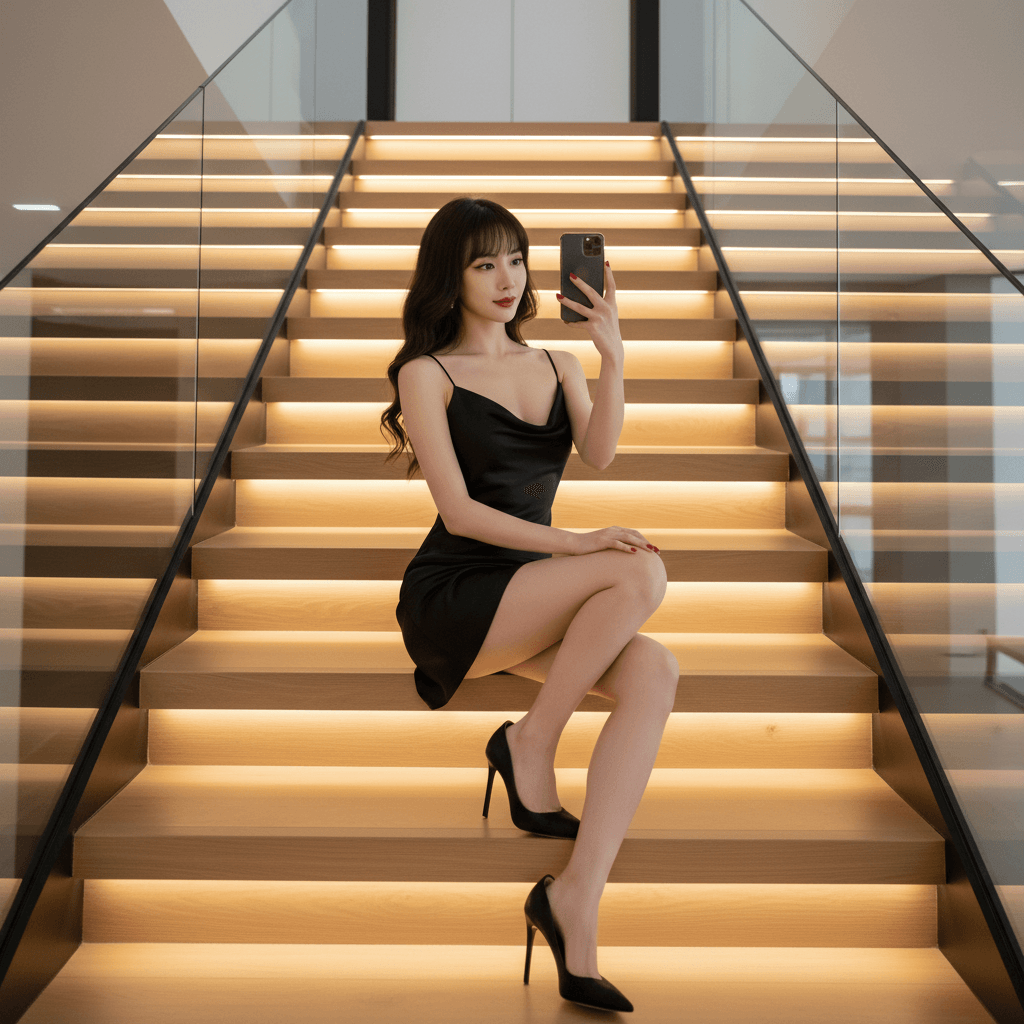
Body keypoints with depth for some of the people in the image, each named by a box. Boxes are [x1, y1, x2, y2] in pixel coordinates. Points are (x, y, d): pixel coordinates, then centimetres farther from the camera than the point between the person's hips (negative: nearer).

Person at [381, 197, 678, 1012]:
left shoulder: (558, 365, 17)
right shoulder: (426, 373, 2)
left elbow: (598, 454, -3)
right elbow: (459, 512, -10)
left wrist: (613, 357, -17)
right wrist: (572, 542, -22)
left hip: (532, 602, 5)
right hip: (449, 600, -5)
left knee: (654, 671, -26)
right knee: (640, 573, -28)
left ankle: (577, 898, -27)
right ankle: (531, 746, -10)